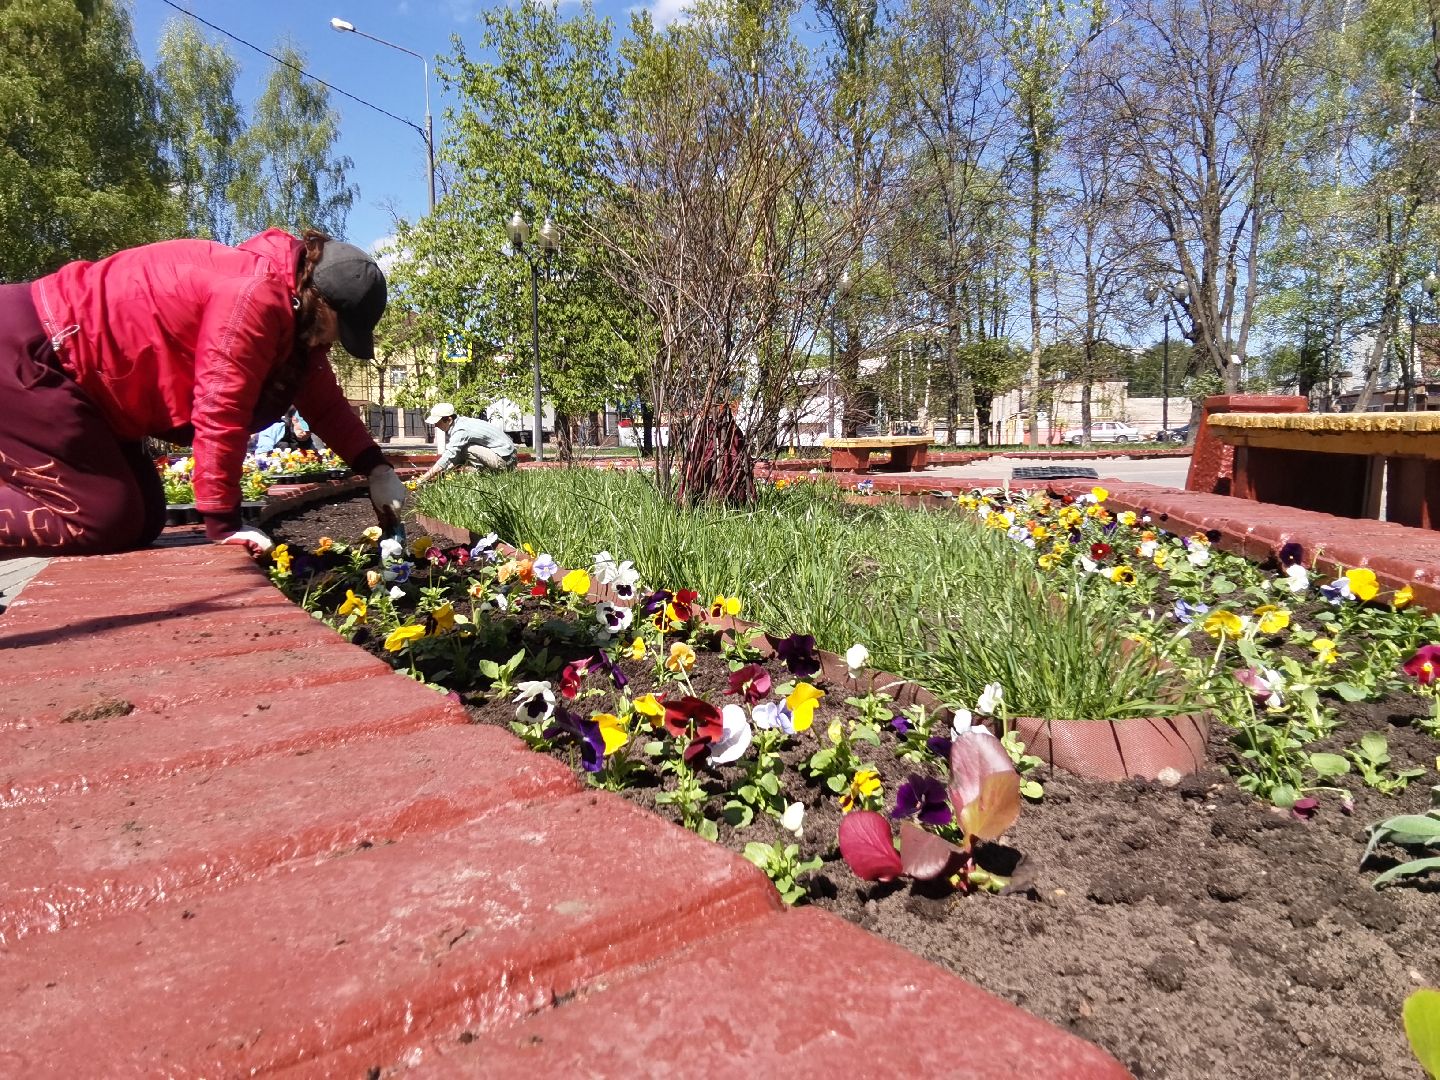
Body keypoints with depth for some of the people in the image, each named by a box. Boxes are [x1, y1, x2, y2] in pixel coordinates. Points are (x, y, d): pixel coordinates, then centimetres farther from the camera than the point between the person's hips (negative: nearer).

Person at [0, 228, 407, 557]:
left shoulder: (291, 309, 5)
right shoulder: (258, 296, -27)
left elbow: (323, 400, 14)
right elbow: (220, 410, -28)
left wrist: (377, 469, 6)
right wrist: (224, 523, -22)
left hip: (83, 376, 10)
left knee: (143, 521, 8)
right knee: (106, 520, -13)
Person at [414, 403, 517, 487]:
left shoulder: (461, 431, -23)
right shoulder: (454, 426, 6)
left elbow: (446, 460, -27)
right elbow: (454, 457, 10)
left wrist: (421, 480, -25)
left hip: (504, 460, -10)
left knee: (467, 450, -23)